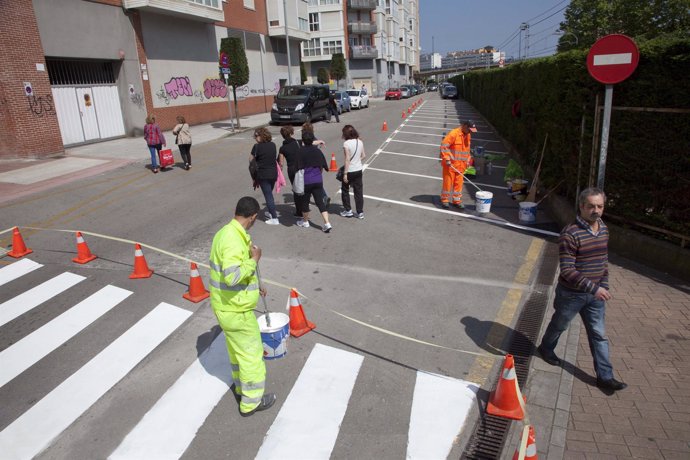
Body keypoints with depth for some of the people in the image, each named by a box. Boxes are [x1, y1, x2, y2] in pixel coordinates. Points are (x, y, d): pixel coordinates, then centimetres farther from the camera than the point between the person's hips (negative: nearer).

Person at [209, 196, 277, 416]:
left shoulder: (225, 232, 4)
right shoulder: (234, 239, -28)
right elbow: (232, 276, -40)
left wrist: (254, 287, 23)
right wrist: (254, 260, -25)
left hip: (225, 306, 10)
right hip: (236, 310, -9)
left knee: (236, 350, 26)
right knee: (251, 354, 8)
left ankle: (242, 389, 46)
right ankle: (251, 402, 25)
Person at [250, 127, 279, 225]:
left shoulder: (257, 146, -13)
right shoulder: (273, 145, 2)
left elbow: (251, 160, -7)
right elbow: (275, 157, 8)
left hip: (263, 175, -6)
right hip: (273, 173, 6)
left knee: (268, 196, 0)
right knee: (269, 193, 24)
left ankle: (274, 218, -1)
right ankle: (271, 212, 38)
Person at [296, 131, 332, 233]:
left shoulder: (301, 151, -10)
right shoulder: (317, 150, 3)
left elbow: (299, 167, -10)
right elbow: (323, 165, 9)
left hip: (306, 181, -4)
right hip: (318, 180, 4)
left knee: (304, 201, 14)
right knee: (320, 201, 4)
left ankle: (305, 221, 29)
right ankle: (327, 223, -5)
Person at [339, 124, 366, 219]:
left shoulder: (346, 144, -17)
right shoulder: (360, 142, 0)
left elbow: (347, 160, -19)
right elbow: (363, 156, 8)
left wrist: (345, 174, -16)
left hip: (349, 171, -5)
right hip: (358, 170, 5)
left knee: (345, 190, 15)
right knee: (358, 191, 12)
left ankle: (348, 210, 21)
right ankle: (360, 212, 17)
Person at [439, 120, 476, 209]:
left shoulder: (467, 135, 11)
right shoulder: (454, 133, -15)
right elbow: (444, 146, -17)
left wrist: (467, 160, 17)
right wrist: (447, 159, -20)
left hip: (460, 165, 7)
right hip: (450, 164, -7)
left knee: (458, 183, 8)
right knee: (448, 182, 1)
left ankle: (457, 200, 17)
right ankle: (444, 200, 13)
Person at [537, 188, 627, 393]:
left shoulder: (604, 229, 0)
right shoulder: (570, 234, -25)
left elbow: (604, 259, 13)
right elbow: (567, 270, -27)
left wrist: (604, 286, 10)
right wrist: (593, 288, -30)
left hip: (595, 293, 6)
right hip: (571, 293, -6)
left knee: (599, 334, 11)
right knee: (559, 325, 18)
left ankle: (605, 376, 22)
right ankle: (546, 348, 45)